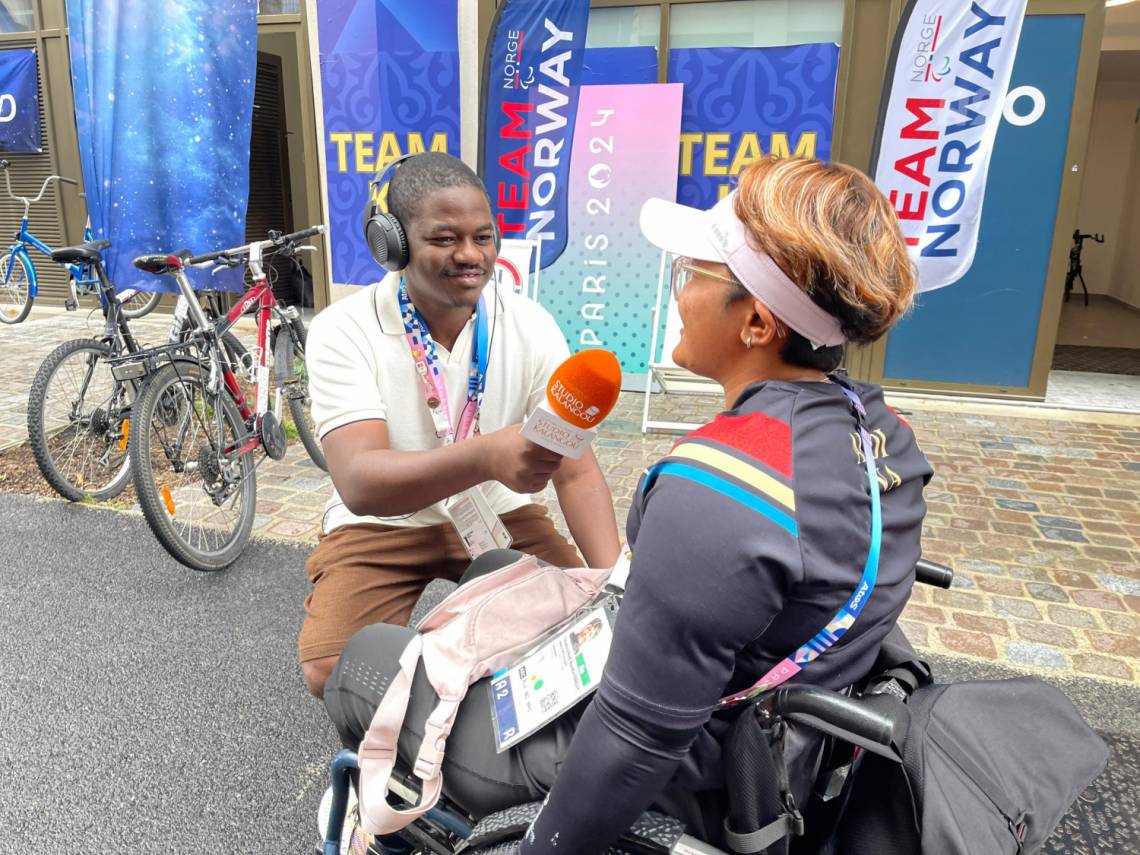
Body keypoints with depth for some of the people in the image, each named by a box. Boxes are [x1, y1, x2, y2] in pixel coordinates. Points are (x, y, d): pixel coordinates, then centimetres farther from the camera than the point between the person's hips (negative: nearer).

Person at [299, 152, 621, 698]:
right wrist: (485, 456, -51)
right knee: (331, 671, -23)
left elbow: (576, 471, -13)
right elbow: (358, 481, -32)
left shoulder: (531, 326, -11)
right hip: (379, 525, -2)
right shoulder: (343, 331, -19)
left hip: (498, 516, 2)